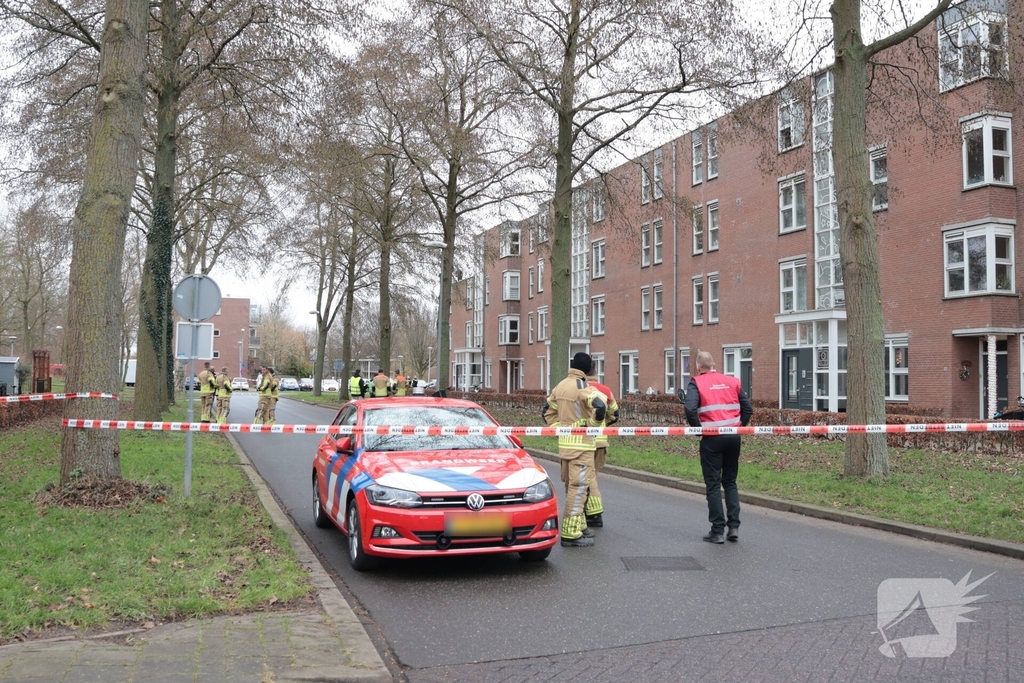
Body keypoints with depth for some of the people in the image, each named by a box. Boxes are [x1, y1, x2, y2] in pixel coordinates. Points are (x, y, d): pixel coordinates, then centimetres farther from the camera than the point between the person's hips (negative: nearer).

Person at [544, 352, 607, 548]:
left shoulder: (561, 385, 10)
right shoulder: (583, 386, -15)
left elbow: (548, 411, 17)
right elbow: (600, 406, -29)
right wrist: (592, 424, -13)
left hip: (565, 443, 8)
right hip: (581, 444, -8)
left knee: (571, 486, 17)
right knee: (578, 487, -6)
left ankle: (578, 525, 29)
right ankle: (571, 534, -6)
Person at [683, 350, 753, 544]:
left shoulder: (696, 383, -2)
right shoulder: (732, 381, 10)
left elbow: (690, 409, -18)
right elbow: (748, 409, 6)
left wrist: (698, 429, -4)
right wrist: (738, 426, 14)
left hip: (711, 439, -4)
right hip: (733, 437, 4)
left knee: (713, 484, 4)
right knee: (730, 482, 17)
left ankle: (717, 531, 5)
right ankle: (734, 527, 11)